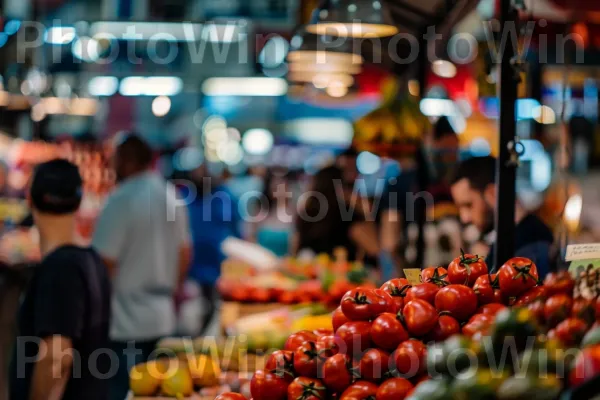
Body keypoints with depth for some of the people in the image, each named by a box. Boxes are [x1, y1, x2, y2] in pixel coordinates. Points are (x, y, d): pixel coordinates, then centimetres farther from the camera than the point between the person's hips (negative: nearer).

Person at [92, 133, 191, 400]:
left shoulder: (122, 200, -16)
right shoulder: (171, 196, 8)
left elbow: (104, 263, -18)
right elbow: (185, 255, 17)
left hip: (125, 326, -8)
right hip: (162, 319, 8)